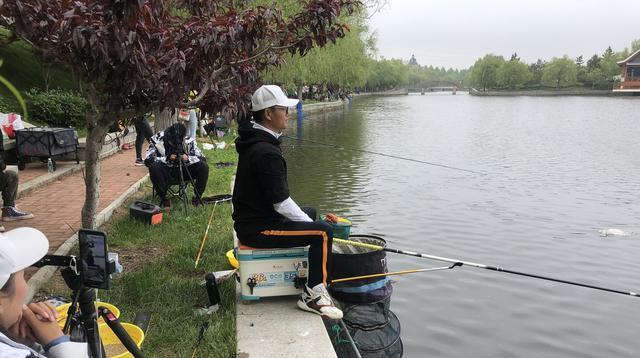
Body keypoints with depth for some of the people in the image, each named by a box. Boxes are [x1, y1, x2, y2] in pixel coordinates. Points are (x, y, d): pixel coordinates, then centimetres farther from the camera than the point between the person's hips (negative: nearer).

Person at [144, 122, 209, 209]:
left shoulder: (188, 141, -10)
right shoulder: (157, 140, -13)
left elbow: (202, 158, -9)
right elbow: (147, 160, -18)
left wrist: (188, 158, -29)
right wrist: (167, 158, -30)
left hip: (183, 171, 2)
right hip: (166, 172, -1)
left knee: (204, 167, -22)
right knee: (154, 167, -34)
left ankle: (198, 196, -4)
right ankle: (163, 198, -16)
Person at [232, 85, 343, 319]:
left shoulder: (254, 141, 10)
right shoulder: (267, 153, -24)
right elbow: (281, 203, -24)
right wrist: (310, 223, -10)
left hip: (251, 218, 11)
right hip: (258, 228, -11)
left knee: (310, 212, 26)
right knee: (323, 231, -18)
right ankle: (313, 296, -10)